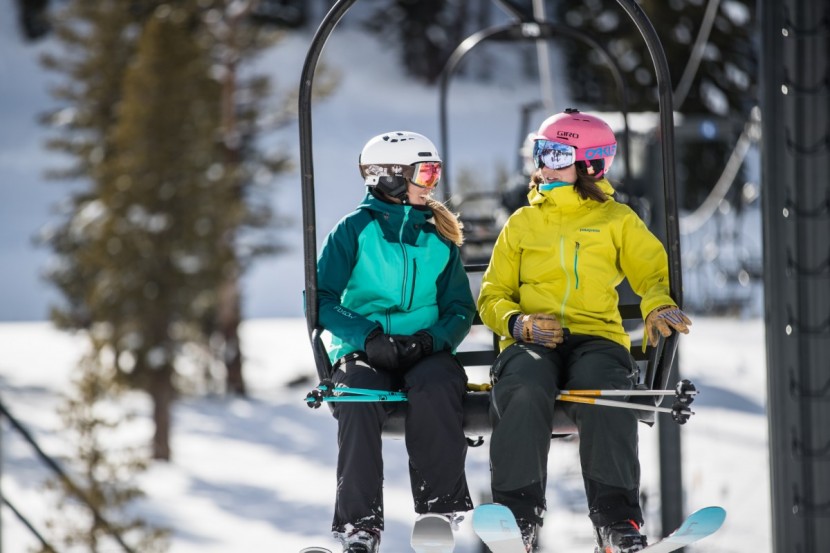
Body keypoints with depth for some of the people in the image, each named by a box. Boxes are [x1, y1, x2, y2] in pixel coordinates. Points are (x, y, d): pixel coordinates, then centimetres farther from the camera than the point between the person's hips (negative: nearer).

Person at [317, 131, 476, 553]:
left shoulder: (438, 237, 16)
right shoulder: (355, 230, 6)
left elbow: (460, 308, 13)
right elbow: (322, 299, 0)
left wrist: (432, 338, -9)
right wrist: (368, 336, -15)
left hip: (425, 352, 2)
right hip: (363, 351, -2)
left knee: (436, 385, -34)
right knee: (357, 397, -35)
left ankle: (441, 506, -31)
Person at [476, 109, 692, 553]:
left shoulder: (617, 220, 17)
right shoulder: (522, 223, 22)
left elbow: (655, 273, 9)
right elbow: (493, 296, 19)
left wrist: (659, 307, -16)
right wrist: (518, 323, -5)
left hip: (596, 337, -1)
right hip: (531, 342, 1)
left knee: (607, 398, -36)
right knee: (523, 395, -35)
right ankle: (516, 516, -33)